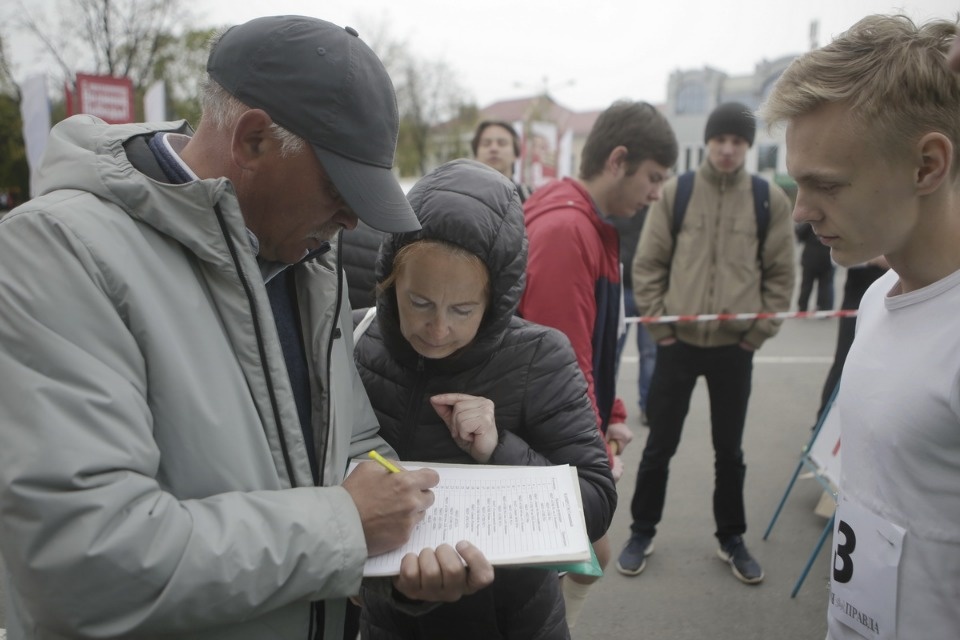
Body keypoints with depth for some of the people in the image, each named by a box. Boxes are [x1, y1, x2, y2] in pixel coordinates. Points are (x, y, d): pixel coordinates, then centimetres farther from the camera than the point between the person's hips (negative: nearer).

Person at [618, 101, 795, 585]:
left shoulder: (771, 200, 0)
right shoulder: (675, 192, -1)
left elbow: (780, 275, 4)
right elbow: (647, 264, 0)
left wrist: (758, 332, -1)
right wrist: (659, 324, -4)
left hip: (735, 347, 1)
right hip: (678, 342, 0)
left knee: (729, 449, 15)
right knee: (660, 445, 9)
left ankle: (731, 538, 33)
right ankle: (642, 532, 27)